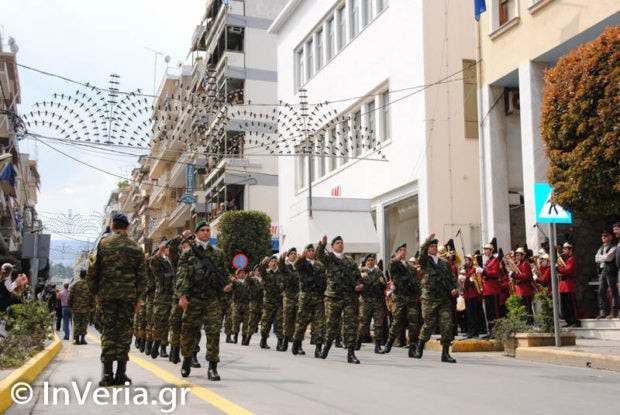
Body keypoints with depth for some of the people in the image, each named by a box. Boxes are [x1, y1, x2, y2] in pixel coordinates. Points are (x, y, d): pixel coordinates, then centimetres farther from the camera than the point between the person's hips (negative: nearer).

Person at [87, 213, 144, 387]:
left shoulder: (103, 244, 2)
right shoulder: (135, 248, 5)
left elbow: (92, 271, 1)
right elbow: (141, 275, 3)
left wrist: (94, 291, 11)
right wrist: (138, 297, 8)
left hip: (107, 293, 0)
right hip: (128, 294, 0)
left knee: (108, 330, 4)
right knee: (124, 331, 5)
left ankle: (107, 373, -2)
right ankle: (121, 374, 5)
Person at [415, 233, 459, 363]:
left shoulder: (445, 263, 18)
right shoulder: (425, 261, 5)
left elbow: (452, 277, 16)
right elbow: (422, 252, -16)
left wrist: (455, 288, -3)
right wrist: (427, 241, -33)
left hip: (445, 298, 3)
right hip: (429, 298, -3)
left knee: (447, 325, -3)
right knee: (429, 324, 1)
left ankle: (445, 353, 3)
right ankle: (420, 346, 24)